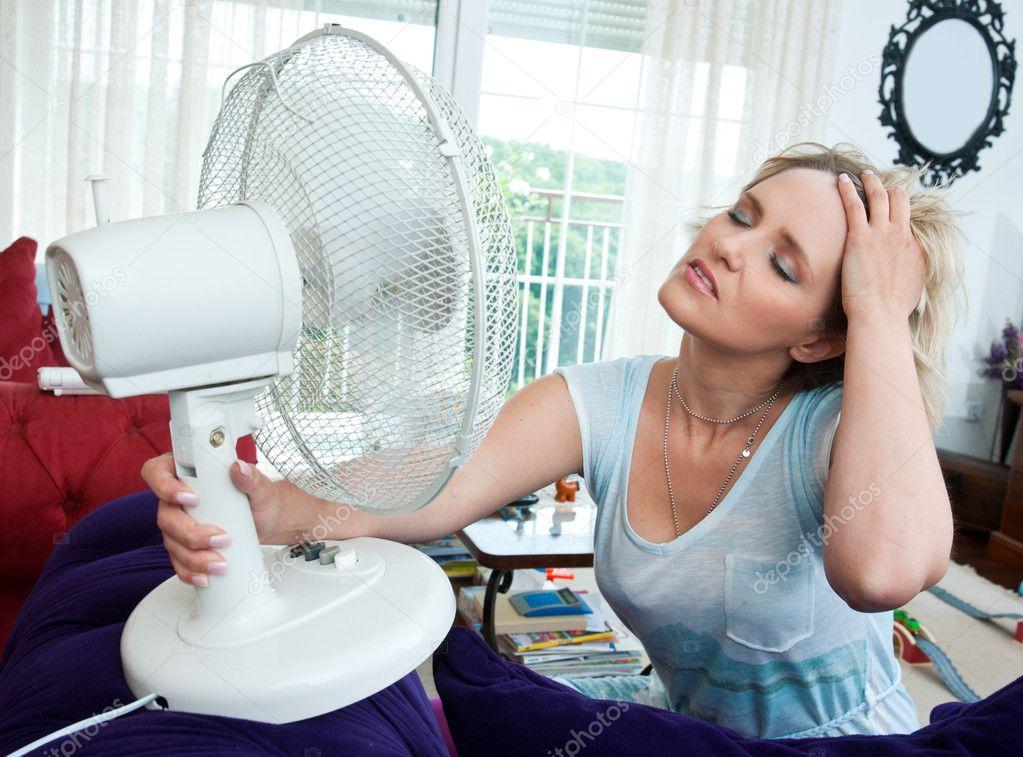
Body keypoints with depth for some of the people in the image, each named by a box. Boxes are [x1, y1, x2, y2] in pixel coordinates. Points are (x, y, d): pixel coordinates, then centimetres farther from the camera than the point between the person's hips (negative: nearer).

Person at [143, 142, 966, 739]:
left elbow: (882, 571, -43)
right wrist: (274, 508, -42)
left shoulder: (834, 427, -21)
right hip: (673, 717, 4)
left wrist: (881, 310, -32)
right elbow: (431, 492, -23)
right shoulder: (599, 405, -10)